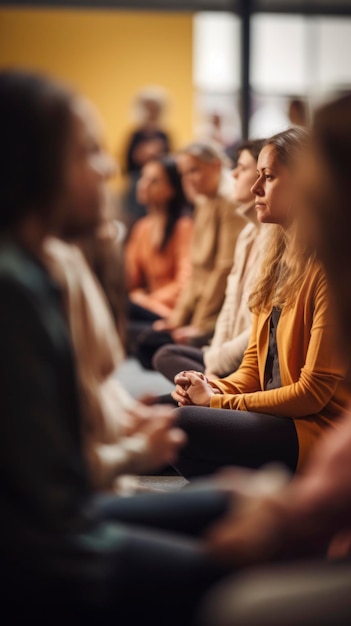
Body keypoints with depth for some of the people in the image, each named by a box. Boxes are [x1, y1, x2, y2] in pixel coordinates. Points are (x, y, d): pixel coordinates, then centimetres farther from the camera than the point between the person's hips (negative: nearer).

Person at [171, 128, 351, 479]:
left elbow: (314, 391, -16)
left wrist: (219, 402, -13)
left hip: (317, 431, -9)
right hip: (277, 417, 9)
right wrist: (217, 389, -5)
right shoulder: (277, 258, 13)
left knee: (177, 425, -24)